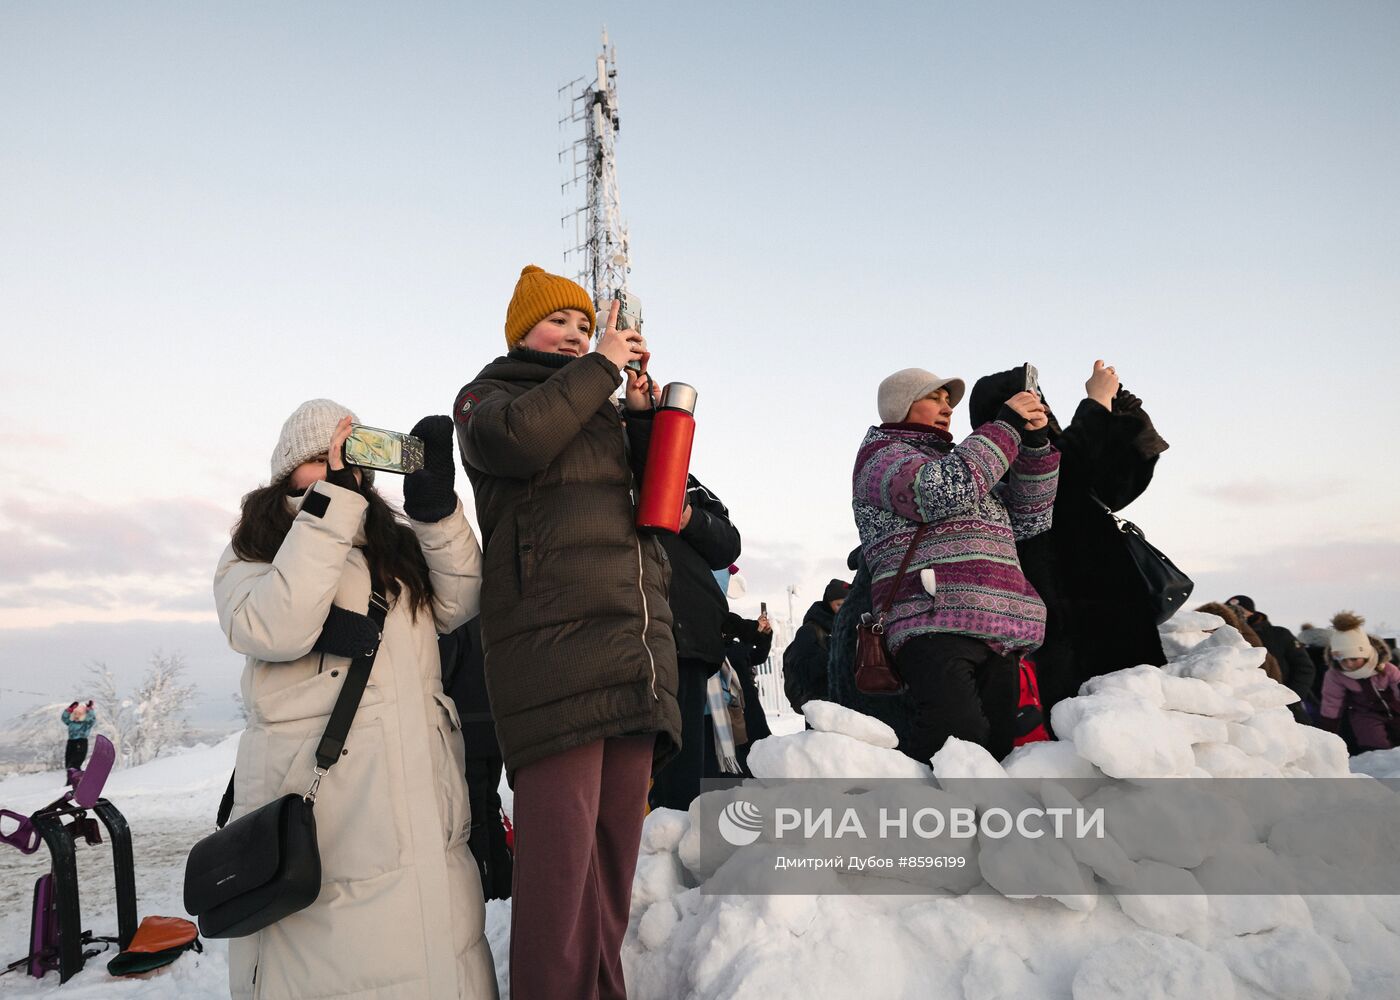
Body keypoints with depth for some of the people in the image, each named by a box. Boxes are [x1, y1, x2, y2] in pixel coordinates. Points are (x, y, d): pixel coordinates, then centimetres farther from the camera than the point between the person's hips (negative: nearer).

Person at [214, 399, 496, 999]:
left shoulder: (396, 545, 20)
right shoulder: (249, 558, 8)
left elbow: (459, 605, 5)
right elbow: (275, 629, -14)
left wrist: (435, 502, -6)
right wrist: (331, 496, -13)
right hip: (313, 809, -3)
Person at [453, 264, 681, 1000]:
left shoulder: (602, 409, 29)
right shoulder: (486, 395, 12)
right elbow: (514, 441, -13)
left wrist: (643, 409, 10)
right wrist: (599, 367, -3)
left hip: (637, 647, 6)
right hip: (551, 641, -6)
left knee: (616, 843, 7)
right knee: (559, 849, -12)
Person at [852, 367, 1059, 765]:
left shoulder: (955, 461, 35)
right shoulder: (881, 453, 12)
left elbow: (1029, 518, 26)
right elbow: (942, 492, -10)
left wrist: (1034, 442, 13)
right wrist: (1005, 427, -1)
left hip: (999, 629, 7)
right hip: (935, 623, -7)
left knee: (999, 747, -5)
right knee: (960, 740, -28)